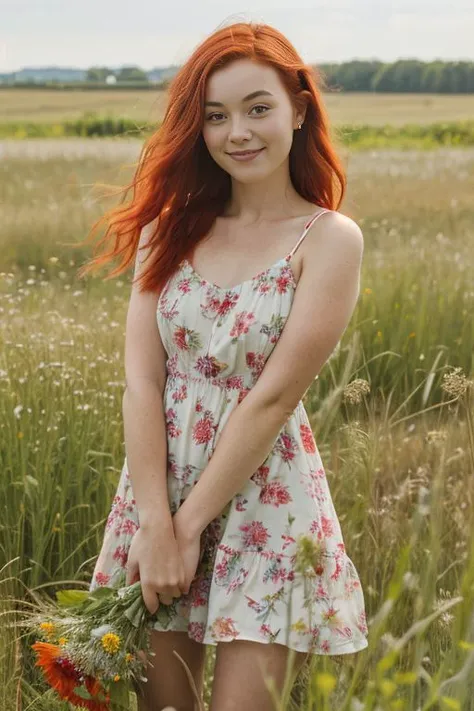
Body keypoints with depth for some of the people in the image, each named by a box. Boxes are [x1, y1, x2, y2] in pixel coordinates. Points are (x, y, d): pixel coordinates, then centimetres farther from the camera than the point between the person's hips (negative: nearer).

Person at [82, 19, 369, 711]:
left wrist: (189, 527, -12)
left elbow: (273, 397, -12)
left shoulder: (330, 239, -7)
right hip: (158, 486, 3)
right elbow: (142, 381, -4)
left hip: (267, 502, -3)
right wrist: (154, 523, -13)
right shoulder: (170, 226, 3)